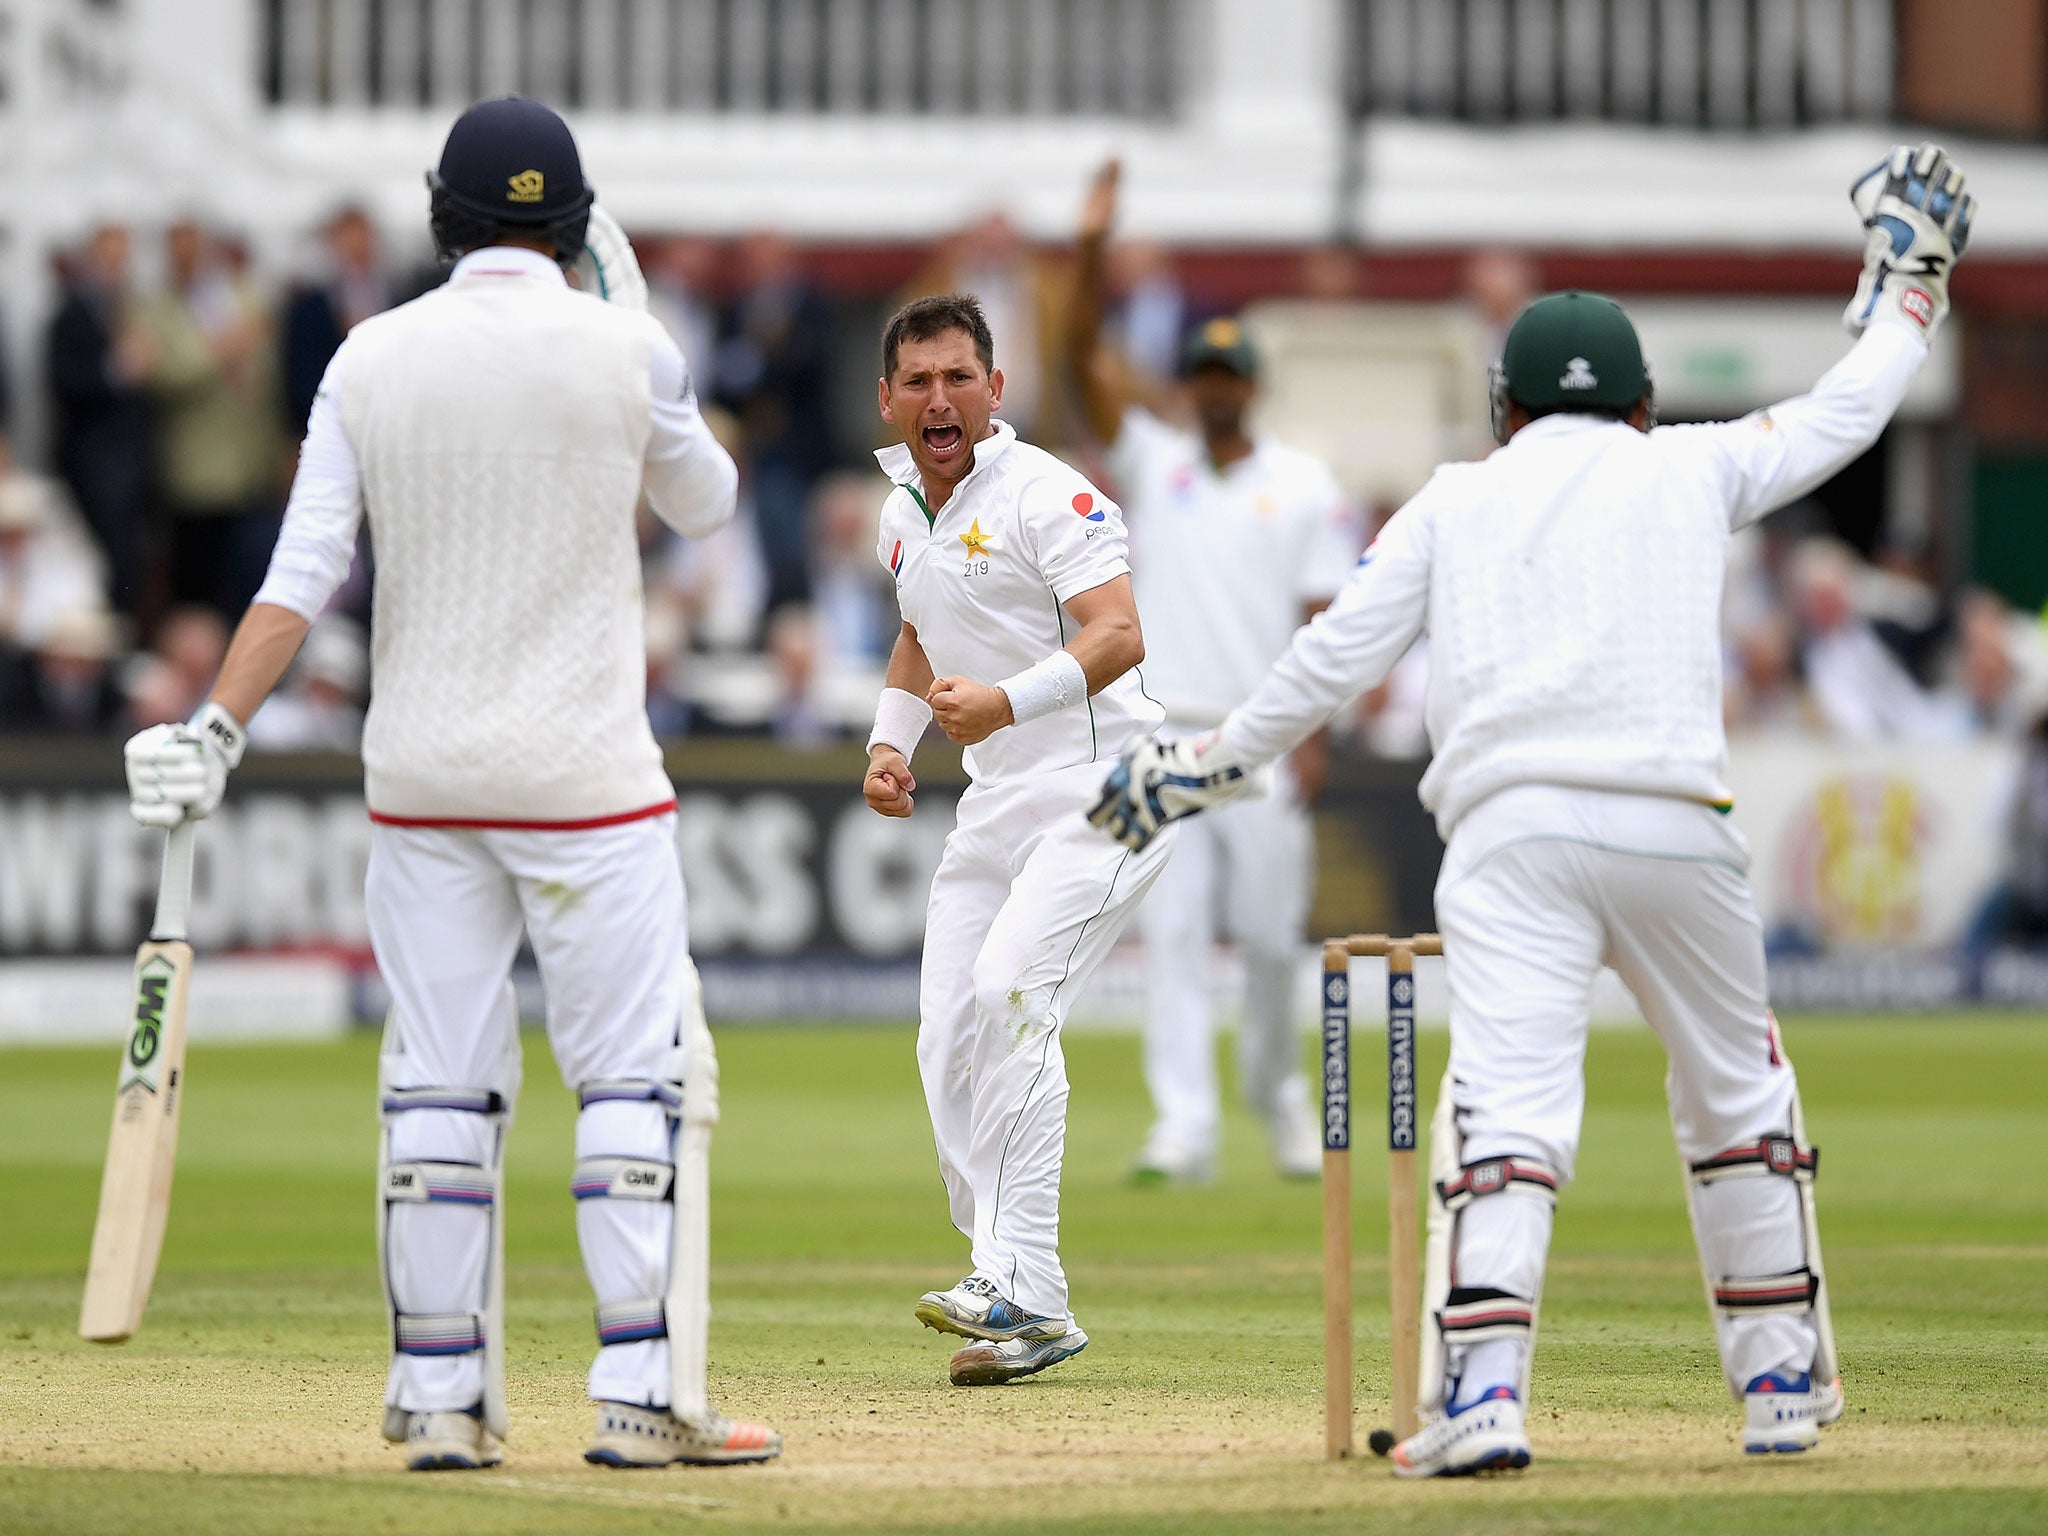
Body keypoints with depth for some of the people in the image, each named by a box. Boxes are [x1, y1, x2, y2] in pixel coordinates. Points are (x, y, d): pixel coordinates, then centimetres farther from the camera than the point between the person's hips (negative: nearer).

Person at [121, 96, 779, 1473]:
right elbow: (705, 503, 12)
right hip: (584, 772, -3)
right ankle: (646, 1394, -6)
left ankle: (443, 1399, 6)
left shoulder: (374, 359, 1)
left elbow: (303, 571, -6)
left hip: (420, 776, 3)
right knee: (640, 1072, 1)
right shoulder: (624, 351, -6)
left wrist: (219, 731, -8)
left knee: (441, 1083, 7)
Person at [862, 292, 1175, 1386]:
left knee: (1010, 988, -26)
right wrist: (891, 737, 13)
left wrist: (1007, 702, -37)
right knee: (949, 1042, 1)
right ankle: (1029, 1319, 7)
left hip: (1100, 783, -9)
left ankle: (1017, 1282, -29)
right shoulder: (903, 515, 13)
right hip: (994, 802, 9)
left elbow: (1118, 637, -23)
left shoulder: (1044, 495, -12)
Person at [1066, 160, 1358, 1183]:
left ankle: (1278, 1097, 25)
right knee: (1172, 934, -7)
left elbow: (1321, 618, 0)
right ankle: (1183, 1128, -11)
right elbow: (1082, 362, -1)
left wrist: (1314, 735, -10)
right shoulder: (1154, 464, 9)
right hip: (1167, 737, 1)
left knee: (1271, 933, 2)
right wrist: (1092, 252, -14)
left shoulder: (1304, 486, 5)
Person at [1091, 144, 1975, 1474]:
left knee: (1508, 1106, -12)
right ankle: (1781, 1380, 22)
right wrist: (1910, 287, 43)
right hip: (1675, 830, 1)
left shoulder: (1458, 501, 17)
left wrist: (1215, 764, 20)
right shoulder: (1691, 469, 17)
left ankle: (1481, 1389, -29)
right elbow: (1845, 415, 27)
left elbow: (1337, 654, 11)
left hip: (1512, 831, -1)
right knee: (1739, 1100, 19)